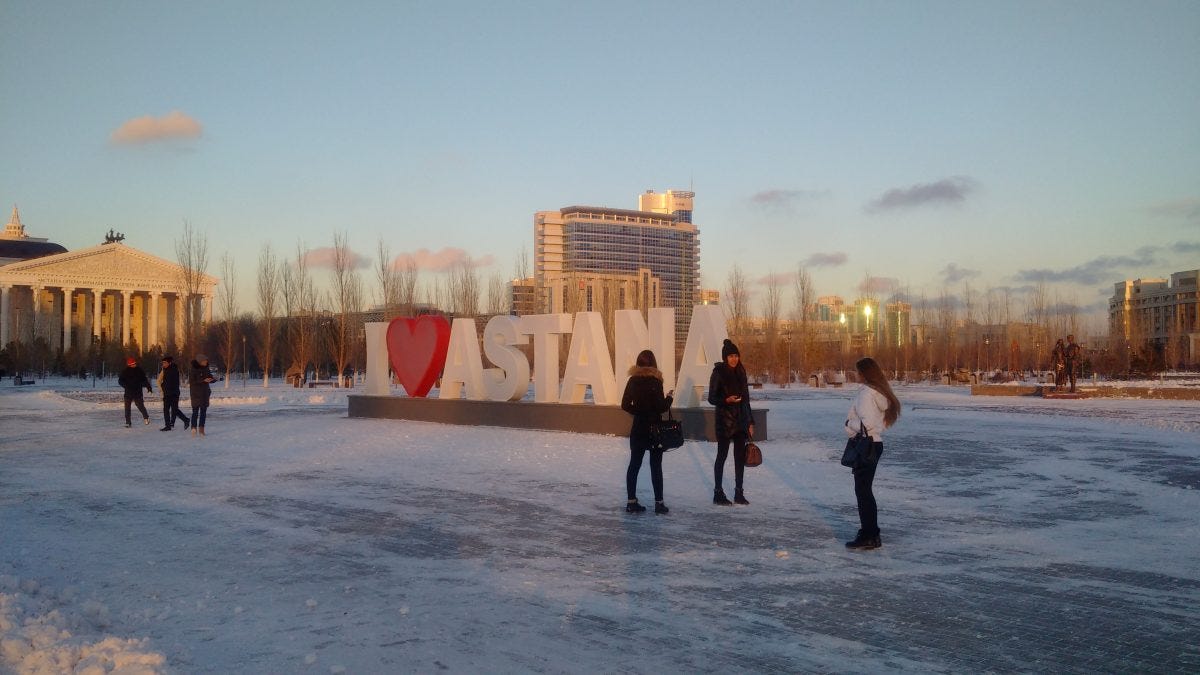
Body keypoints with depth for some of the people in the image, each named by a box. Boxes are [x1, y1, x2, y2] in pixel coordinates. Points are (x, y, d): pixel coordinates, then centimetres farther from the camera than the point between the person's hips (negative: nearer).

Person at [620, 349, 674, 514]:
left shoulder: (633, 380, 0)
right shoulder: (655, 381, -13)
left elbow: (625, 405, 1)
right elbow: (661, 407, -13)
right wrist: (669, 397, 5)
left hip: (638, 429, 4)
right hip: (655, 429, -4)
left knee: (634, 464, 9)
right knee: (656, 466, 4)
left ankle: (631, 501, 9)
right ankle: (659, 502, 5)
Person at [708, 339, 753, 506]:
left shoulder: (740, 373, 9)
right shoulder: (718, 373, -7)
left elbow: (746, 399, 13)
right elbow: (711, 398, -6)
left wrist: (750, 422, 11)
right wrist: (726, 400, -25)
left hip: (740, 419, 5)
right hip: (724, 419, -5)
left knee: (740, 456, 6)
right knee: (722, 455, 0)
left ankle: (739, 493, 13)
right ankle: (718, 493, 7)